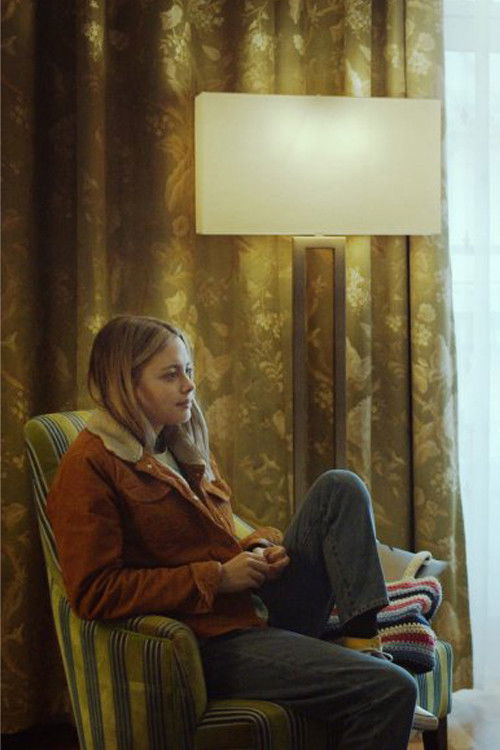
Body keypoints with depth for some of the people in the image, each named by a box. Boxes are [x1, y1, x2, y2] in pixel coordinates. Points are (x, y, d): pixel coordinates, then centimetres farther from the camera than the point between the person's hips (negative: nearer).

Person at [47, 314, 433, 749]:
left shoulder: (183, 447, 17)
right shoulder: (88, 467, -11)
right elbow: (93, 593, -19)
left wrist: (256, 549, 3)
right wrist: (218, 576, -17)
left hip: (257, 608, 9)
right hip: (211, 643, -9)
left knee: (340, 489, -2)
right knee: (391, 689, -22)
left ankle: (363, 643, -10)